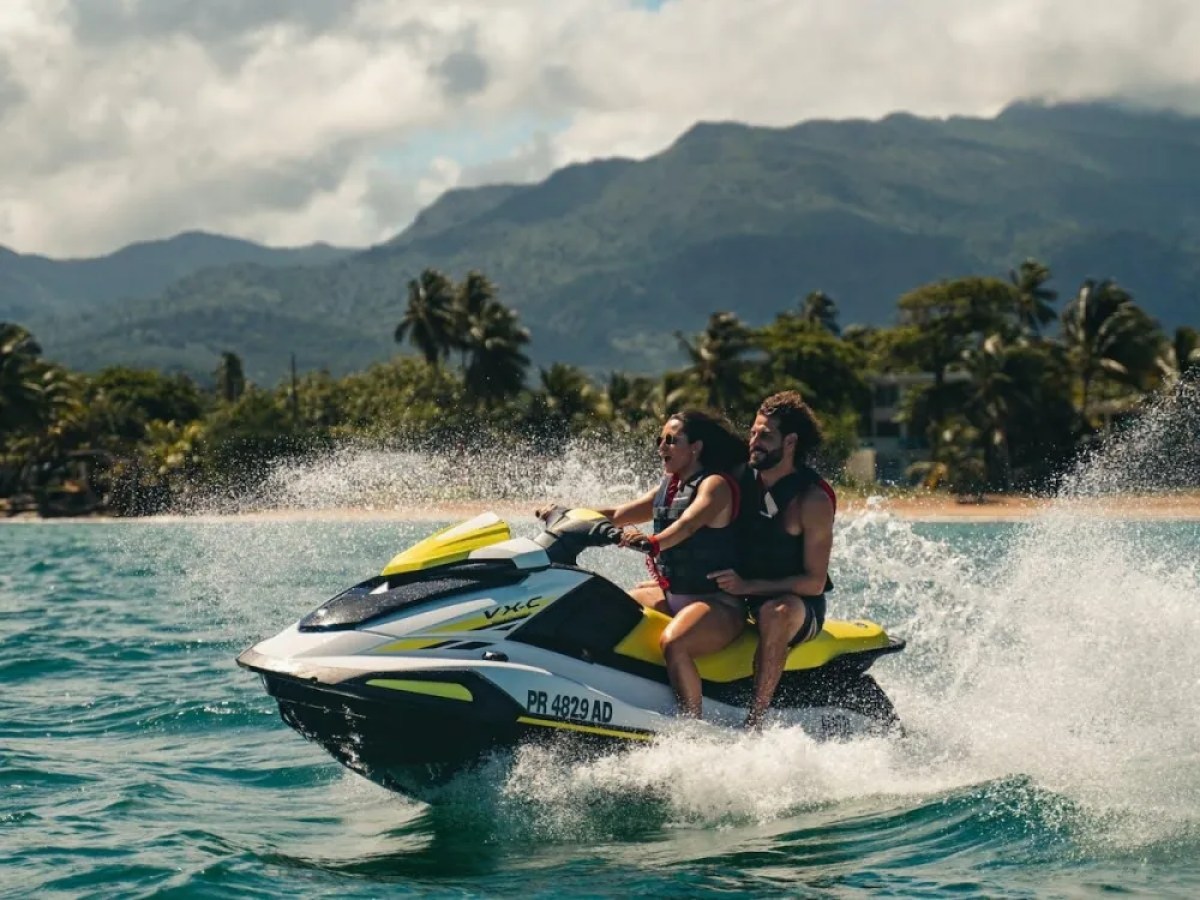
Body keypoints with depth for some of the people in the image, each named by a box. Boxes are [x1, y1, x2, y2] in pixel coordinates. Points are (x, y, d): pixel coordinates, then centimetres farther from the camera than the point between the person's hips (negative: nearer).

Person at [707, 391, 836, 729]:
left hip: (800, 606, -8)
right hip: (740, 597, 8)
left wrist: (748, 586, -27)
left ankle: (754, 720, -42)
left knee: (776, 612, -43)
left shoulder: (813, 499, -16)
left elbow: (815, 582, -18)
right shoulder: (743, 479, 2)